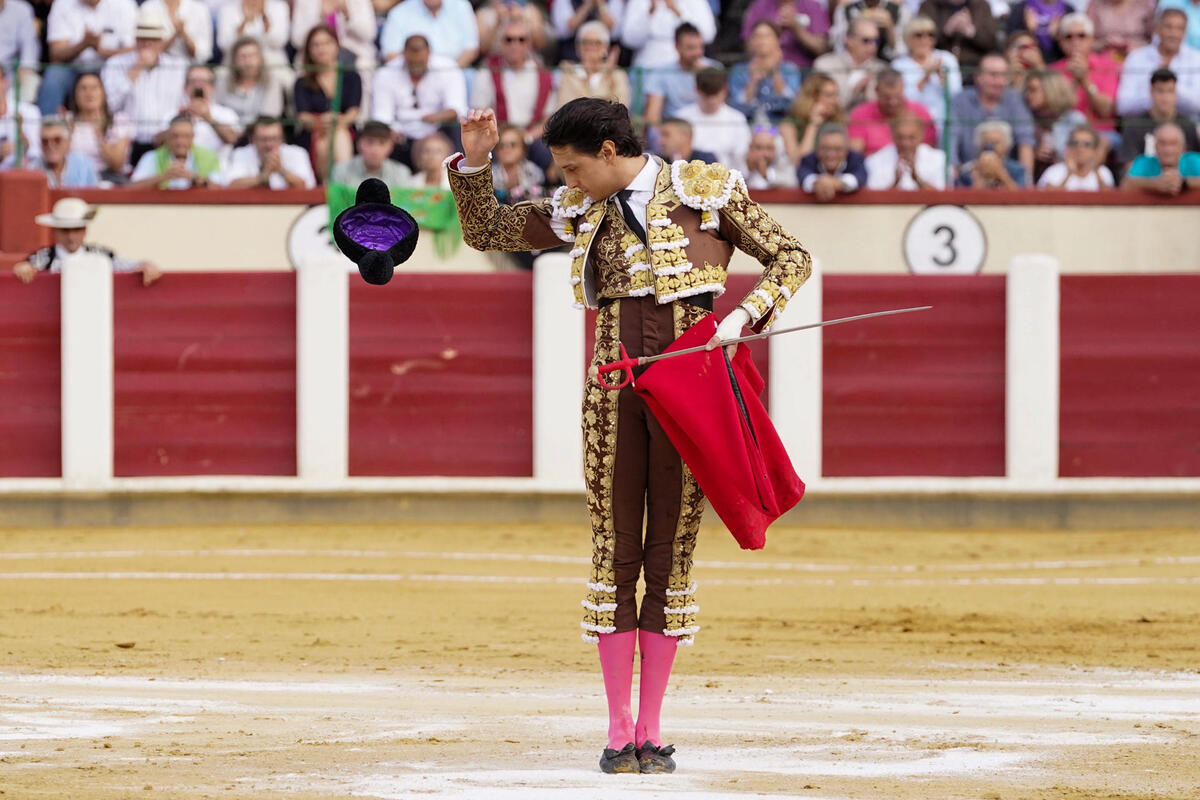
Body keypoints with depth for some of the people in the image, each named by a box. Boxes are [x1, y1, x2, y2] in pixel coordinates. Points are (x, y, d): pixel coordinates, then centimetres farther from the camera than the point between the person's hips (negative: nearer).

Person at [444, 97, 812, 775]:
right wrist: (474, 161, 5)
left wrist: (745, 314, -9)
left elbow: (792, 259, 7)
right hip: (616, 385, 2)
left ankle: (653, 731, 6)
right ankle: (619, 730, 5)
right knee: (615, 553, 0)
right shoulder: (581, 211, 11)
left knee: (671, 554, 1)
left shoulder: (709, 191, 2)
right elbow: (484, 230, 20)